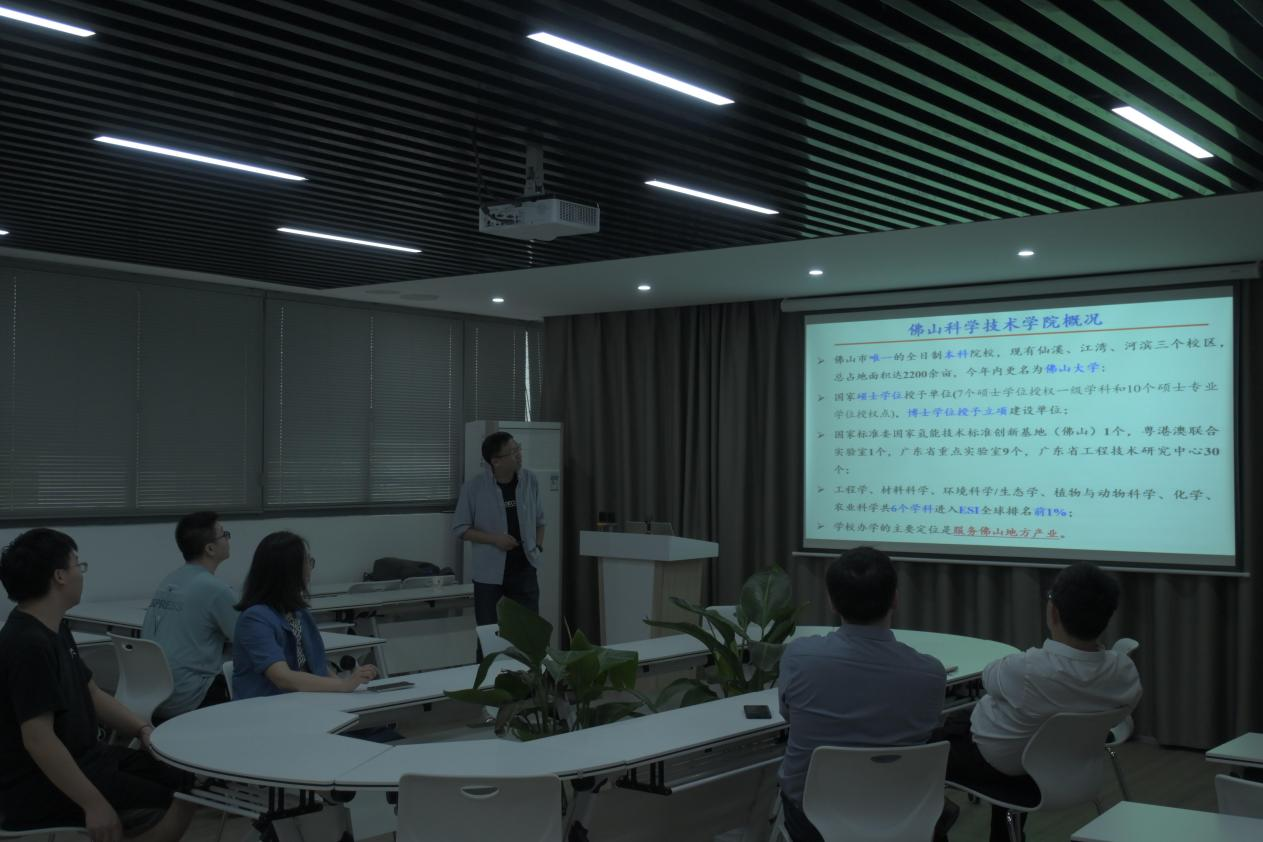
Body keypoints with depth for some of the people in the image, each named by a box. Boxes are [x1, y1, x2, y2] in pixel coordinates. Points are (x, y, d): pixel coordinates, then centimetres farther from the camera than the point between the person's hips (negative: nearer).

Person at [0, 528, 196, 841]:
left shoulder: (55, 630, 10)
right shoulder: (29, 644, -24)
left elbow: (92, 694, 17)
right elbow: (37, 738, -29)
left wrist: (143, 729, 1)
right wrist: (94, 804, -29)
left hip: (83, 757, 10)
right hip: (42, 785, -10)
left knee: (187, 780, 5)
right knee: (174, 805, -19)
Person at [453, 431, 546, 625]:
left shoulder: (530, 481, 1)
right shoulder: (474, 488, -10)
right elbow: (460, 528, -5)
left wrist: (539, 547, 0)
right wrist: (495, 539, -16)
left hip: (524, 569, 3)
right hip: (489, 574, -3)